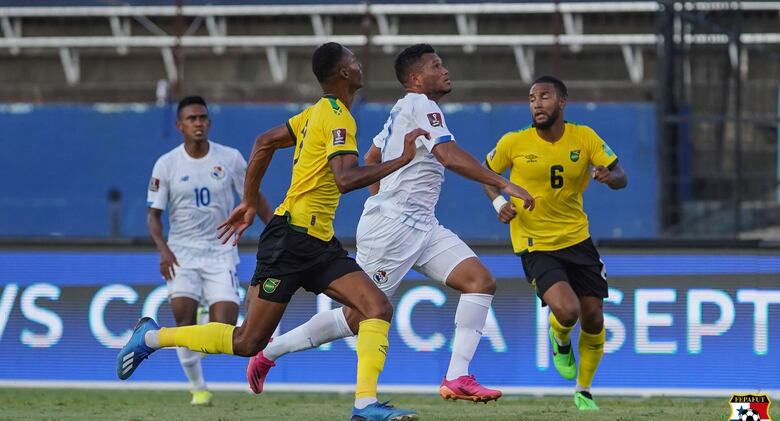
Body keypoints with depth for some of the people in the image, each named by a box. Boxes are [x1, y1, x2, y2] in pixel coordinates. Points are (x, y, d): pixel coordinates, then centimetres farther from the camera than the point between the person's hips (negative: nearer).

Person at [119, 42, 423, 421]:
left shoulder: (319, 112, 14)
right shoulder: (338, 118, -14)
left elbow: (265, 142, 22)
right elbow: (345, 179, -29)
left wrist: (249, 202, 25)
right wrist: (401, 160, -24)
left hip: (319, 245, 10)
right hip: (292, 237, -10)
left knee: (379, 308, -8)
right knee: (247, 342, -4)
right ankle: (153, 337, 12)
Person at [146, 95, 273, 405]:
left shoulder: (230, 159, -1)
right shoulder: (167, 165, -2)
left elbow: (254, 198, 8)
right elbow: (153, 214, 1)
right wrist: (163, 249, -16)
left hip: (220, 253, 0)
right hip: (182, 254, 0)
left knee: (225, 328, -15)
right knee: (184, 317, -16)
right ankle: (197, 388, 1)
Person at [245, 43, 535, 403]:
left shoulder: (405, 110, 18)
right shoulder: (420, 105, -11)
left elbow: (372, 158, 29)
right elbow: (449, 156, -25)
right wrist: (503, 185, -25)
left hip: (421, 226, 10)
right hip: (390, 228, -10)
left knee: (480, 281, -8)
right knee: (358, 318, -3)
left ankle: (457, 378, -14)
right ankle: (270, 351, 13)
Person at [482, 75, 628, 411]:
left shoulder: (584, 138, -6)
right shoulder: (514, 143, -10)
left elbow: (621, 178, -5)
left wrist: (609, 176, -29)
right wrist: (498, 201, -13)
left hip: (577, 238, 3)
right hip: (534, 244, -3)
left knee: (593, 318, 4)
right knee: (567, 310, -24)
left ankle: (584, 391, 28)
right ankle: (560, 341, 16)